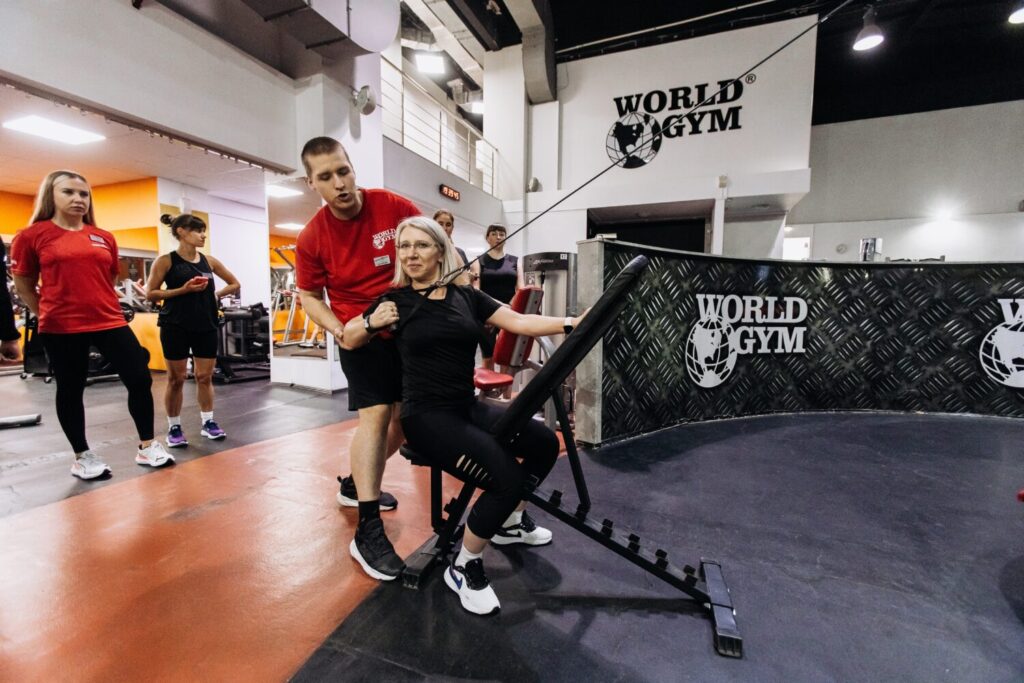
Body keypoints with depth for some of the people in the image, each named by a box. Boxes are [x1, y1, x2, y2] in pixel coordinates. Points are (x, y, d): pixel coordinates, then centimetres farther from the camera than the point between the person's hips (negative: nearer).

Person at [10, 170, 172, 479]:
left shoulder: (105, 238, 8)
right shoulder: (32, 235, -1)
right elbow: (23, 285, 7)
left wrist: (101, 309, 17)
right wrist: (50, 315, 7)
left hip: (110, 322, 3)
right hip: (61, 329, -3)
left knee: (140, 379, -1)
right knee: (70, 391, 9)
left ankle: (147, 446, 14)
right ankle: (82, 456, 25)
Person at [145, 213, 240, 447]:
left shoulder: (209, 261, 7)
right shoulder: (166, 261, -4)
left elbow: (235, 284, 17)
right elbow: (150, 294, -6)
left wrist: (215, 295, 4)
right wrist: (183, 290, -17)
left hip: (206, 326, 4)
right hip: (176, 326, -3)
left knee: (205, 376, 8)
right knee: (176, 378, 4)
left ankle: (208, 422, 20)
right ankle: (174, 428, 17)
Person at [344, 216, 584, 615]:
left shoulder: (467, 296, 6)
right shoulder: (396, 300, -2)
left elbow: (519, 322, -1)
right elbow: (349, 340, 8)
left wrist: (571, 324, -13)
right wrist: (372, 322, -13)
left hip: (468, 408, 6)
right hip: (427, 416, -5)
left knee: (544, 443, 1)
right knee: (507, 478, -21)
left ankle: (510, 522, 25)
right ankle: (463, 569, 3)